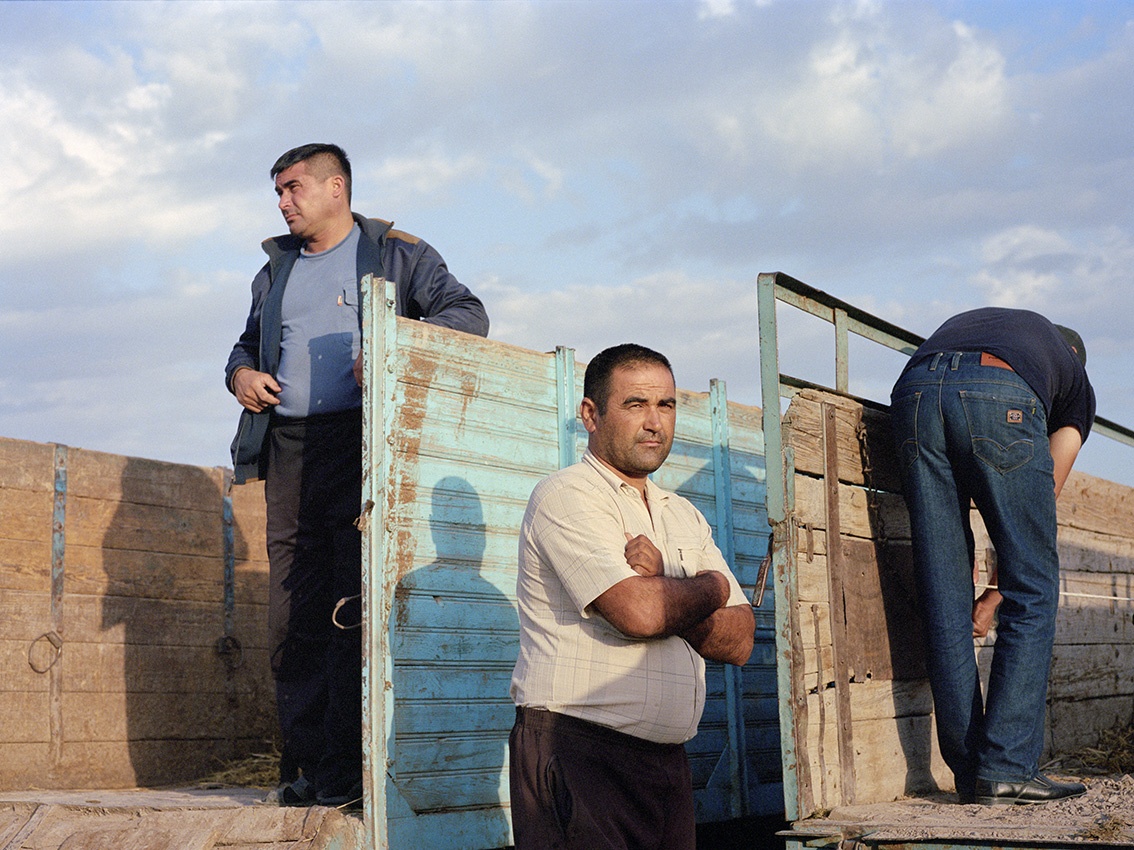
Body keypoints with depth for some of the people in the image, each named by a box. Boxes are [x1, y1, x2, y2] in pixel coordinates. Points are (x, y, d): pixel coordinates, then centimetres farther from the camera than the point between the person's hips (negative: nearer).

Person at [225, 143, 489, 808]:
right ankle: (306, 762, 6)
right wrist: (240, 373, 11)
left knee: (353, 605, -10)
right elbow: (250, 343, 36)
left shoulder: (397, 253, 9)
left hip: (360, 443, -5)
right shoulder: (277, 270, 25)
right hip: (289, 448, 5)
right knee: (293, 614, 0)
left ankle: (344, 767, -8)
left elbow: (469, 314, -2)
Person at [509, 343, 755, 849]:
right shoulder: (567, 496, -6)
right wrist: (712, 586, 1)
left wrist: (662, 590, -10)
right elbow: (638, 613, -19)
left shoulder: (686, 518, 18)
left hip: (667, 763, 7)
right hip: (577, 753, -7)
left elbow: (738, 641, 8)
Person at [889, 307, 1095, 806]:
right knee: (1033, 592, 7)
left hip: (914, 390, 3)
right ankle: (1006, 768, 0)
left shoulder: (970, 320, 46)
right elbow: (1043, 498, 28)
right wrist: (993, 596, 33)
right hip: (1001, 399, -3)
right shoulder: (1074, 378, 36)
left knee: (943, 601, 8)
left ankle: (970, 774, 10)